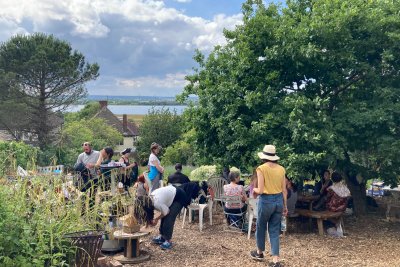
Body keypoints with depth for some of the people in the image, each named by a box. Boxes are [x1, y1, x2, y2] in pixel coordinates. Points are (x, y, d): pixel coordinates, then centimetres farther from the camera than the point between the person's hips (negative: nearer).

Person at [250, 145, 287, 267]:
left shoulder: (262, 168, -12)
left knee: (261, 227, 18)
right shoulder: (281, 169, 3)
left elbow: (260, 190, -14)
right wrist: (285, 205, 15)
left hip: (266, 201, -4)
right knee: (274, 230, 10)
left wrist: (254, 189, 8)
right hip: (279, 200, 5)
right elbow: (284, 190, 6)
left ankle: (260, 253, 36)